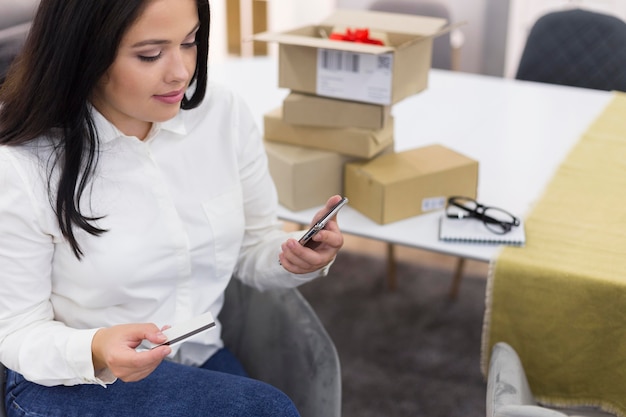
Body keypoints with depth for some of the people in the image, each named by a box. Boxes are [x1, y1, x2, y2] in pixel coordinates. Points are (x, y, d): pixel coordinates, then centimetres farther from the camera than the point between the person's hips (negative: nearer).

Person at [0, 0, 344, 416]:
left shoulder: (227, 115, -7)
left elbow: (252, 249, 6)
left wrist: (299, 257, -17)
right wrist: (94, 352, -32)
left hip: (205, 361, 5)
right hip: (73, 382, -4)